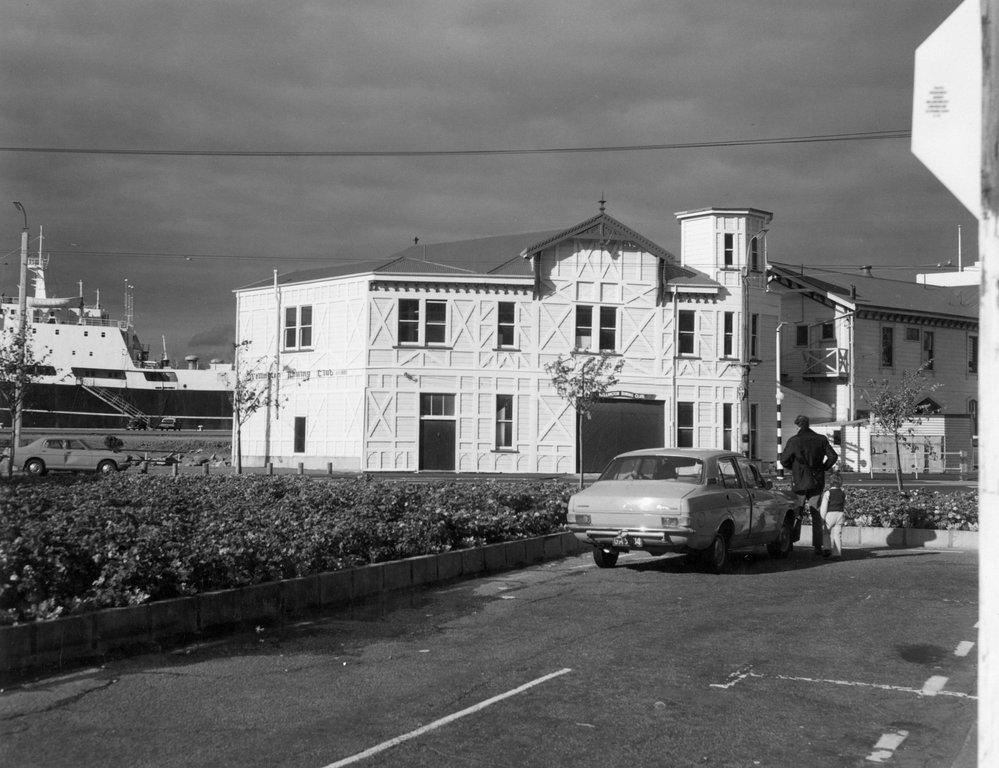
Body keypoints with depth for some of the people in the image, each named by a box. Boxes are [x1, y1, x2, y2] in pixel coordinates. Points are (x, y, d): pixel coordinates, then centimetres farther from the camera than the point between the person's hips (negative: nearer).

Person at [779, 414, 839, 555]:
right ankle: (817, 546, 4)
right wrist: (823, 468, 11)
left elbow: (784, 460, -5)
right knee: (816, 514, 8)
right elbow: (833, 456, -1)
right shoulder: (821, 439, 1)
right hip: (817, 482, 3)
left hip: (799, 482, -3)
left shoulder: (794, 441, -9)